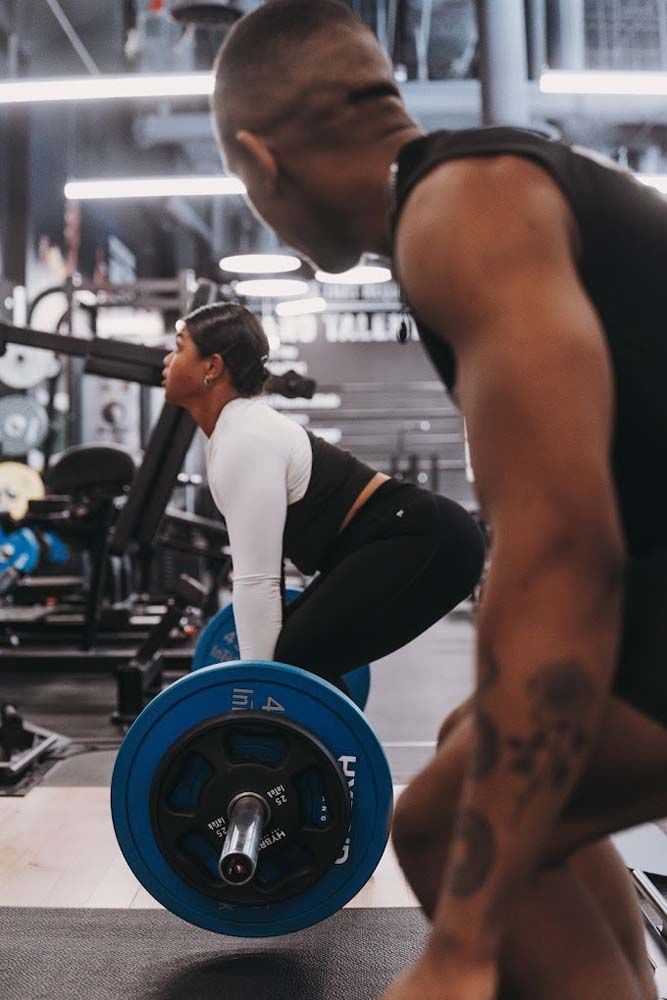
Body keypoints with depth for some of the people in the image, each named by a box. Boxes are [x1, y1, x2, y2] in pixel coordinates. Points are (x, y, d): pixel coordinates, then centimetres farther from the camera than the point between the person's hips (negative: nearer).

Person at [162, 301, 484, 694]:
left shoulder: (244, 442, -18)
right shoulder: (235, 432, 12)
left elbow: (257, 578, -22)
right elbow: (262, 569, 20)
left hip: (426, 544, -10)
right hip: (418, 542, 10)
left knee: (295, 663, -12)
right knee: (289, 655, 12)